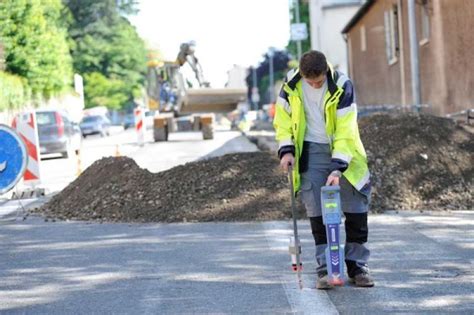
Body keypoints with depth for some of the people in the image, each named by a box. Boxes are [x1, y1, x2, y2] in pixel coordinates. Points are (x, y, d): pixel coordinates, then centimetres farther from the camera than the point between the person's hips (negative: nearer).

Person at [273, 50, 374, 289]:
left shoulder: (342, 86, -18)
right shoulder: (291, 84, -9)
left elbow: (345, 132, -21)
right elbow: (283, 118, 6)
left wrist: (338, 169, -28)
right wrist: (286, 150, -6)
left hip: (343, 150, -1)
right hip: (311, 152, 1)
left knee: (356, 207, -2)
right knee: (317, 212, -4)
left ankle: (357, 265, 9)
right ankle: (325, 268, 2)